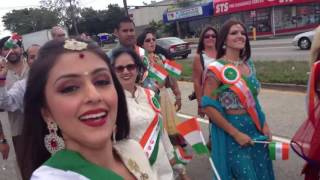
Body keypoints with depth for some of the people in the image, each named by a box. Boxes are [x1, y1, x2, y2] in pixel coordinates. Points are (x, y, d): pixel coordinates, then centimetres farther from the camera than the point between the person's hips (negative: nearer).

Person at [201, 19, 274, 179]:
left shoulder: (248, 64, 6)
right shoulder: (217, 69, -15)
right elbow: (208, 107, -18)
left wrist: (263, 124, 6)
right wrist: (236, 133, -18)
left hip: (255, 129, 7)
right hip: (231, 131, -6)